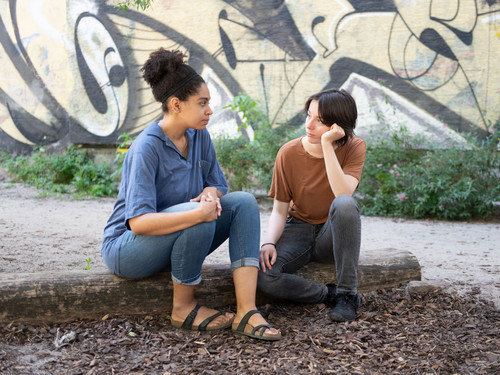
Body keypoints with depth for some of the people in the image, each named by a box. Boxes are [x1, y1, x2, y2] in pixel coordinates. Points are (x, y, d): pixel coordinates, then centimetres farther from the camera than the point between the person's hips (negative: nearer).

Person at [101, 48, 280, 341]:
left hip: (182, 239, 8)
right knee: (199, 215, -34)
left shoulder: (199, 136, -2)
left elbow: (218, 184, 9)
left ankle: (246, 311, -22)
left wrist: (212, 192, -16)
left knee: (244, 201, -13)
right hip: (128, 249, -7)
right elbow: (138, 223, -32)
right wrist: (199, 212, -38)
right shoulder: (147, 148, -24)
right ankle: (183, 307, -12)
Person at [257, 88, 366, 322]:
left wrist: (327, 145, -30)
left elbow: (343, 193, -28)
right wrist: (269, 243, -25)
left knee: (345, 203, -37)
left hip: (332, 234, -1)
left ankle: (347, 293, -24)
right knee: (259, 274, -30)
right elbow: (279, 209, -6)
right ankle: (330, 295, -10)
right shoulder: (289, 153, -8)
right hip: (298, 230, 1)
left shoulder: (354, 148, -10)